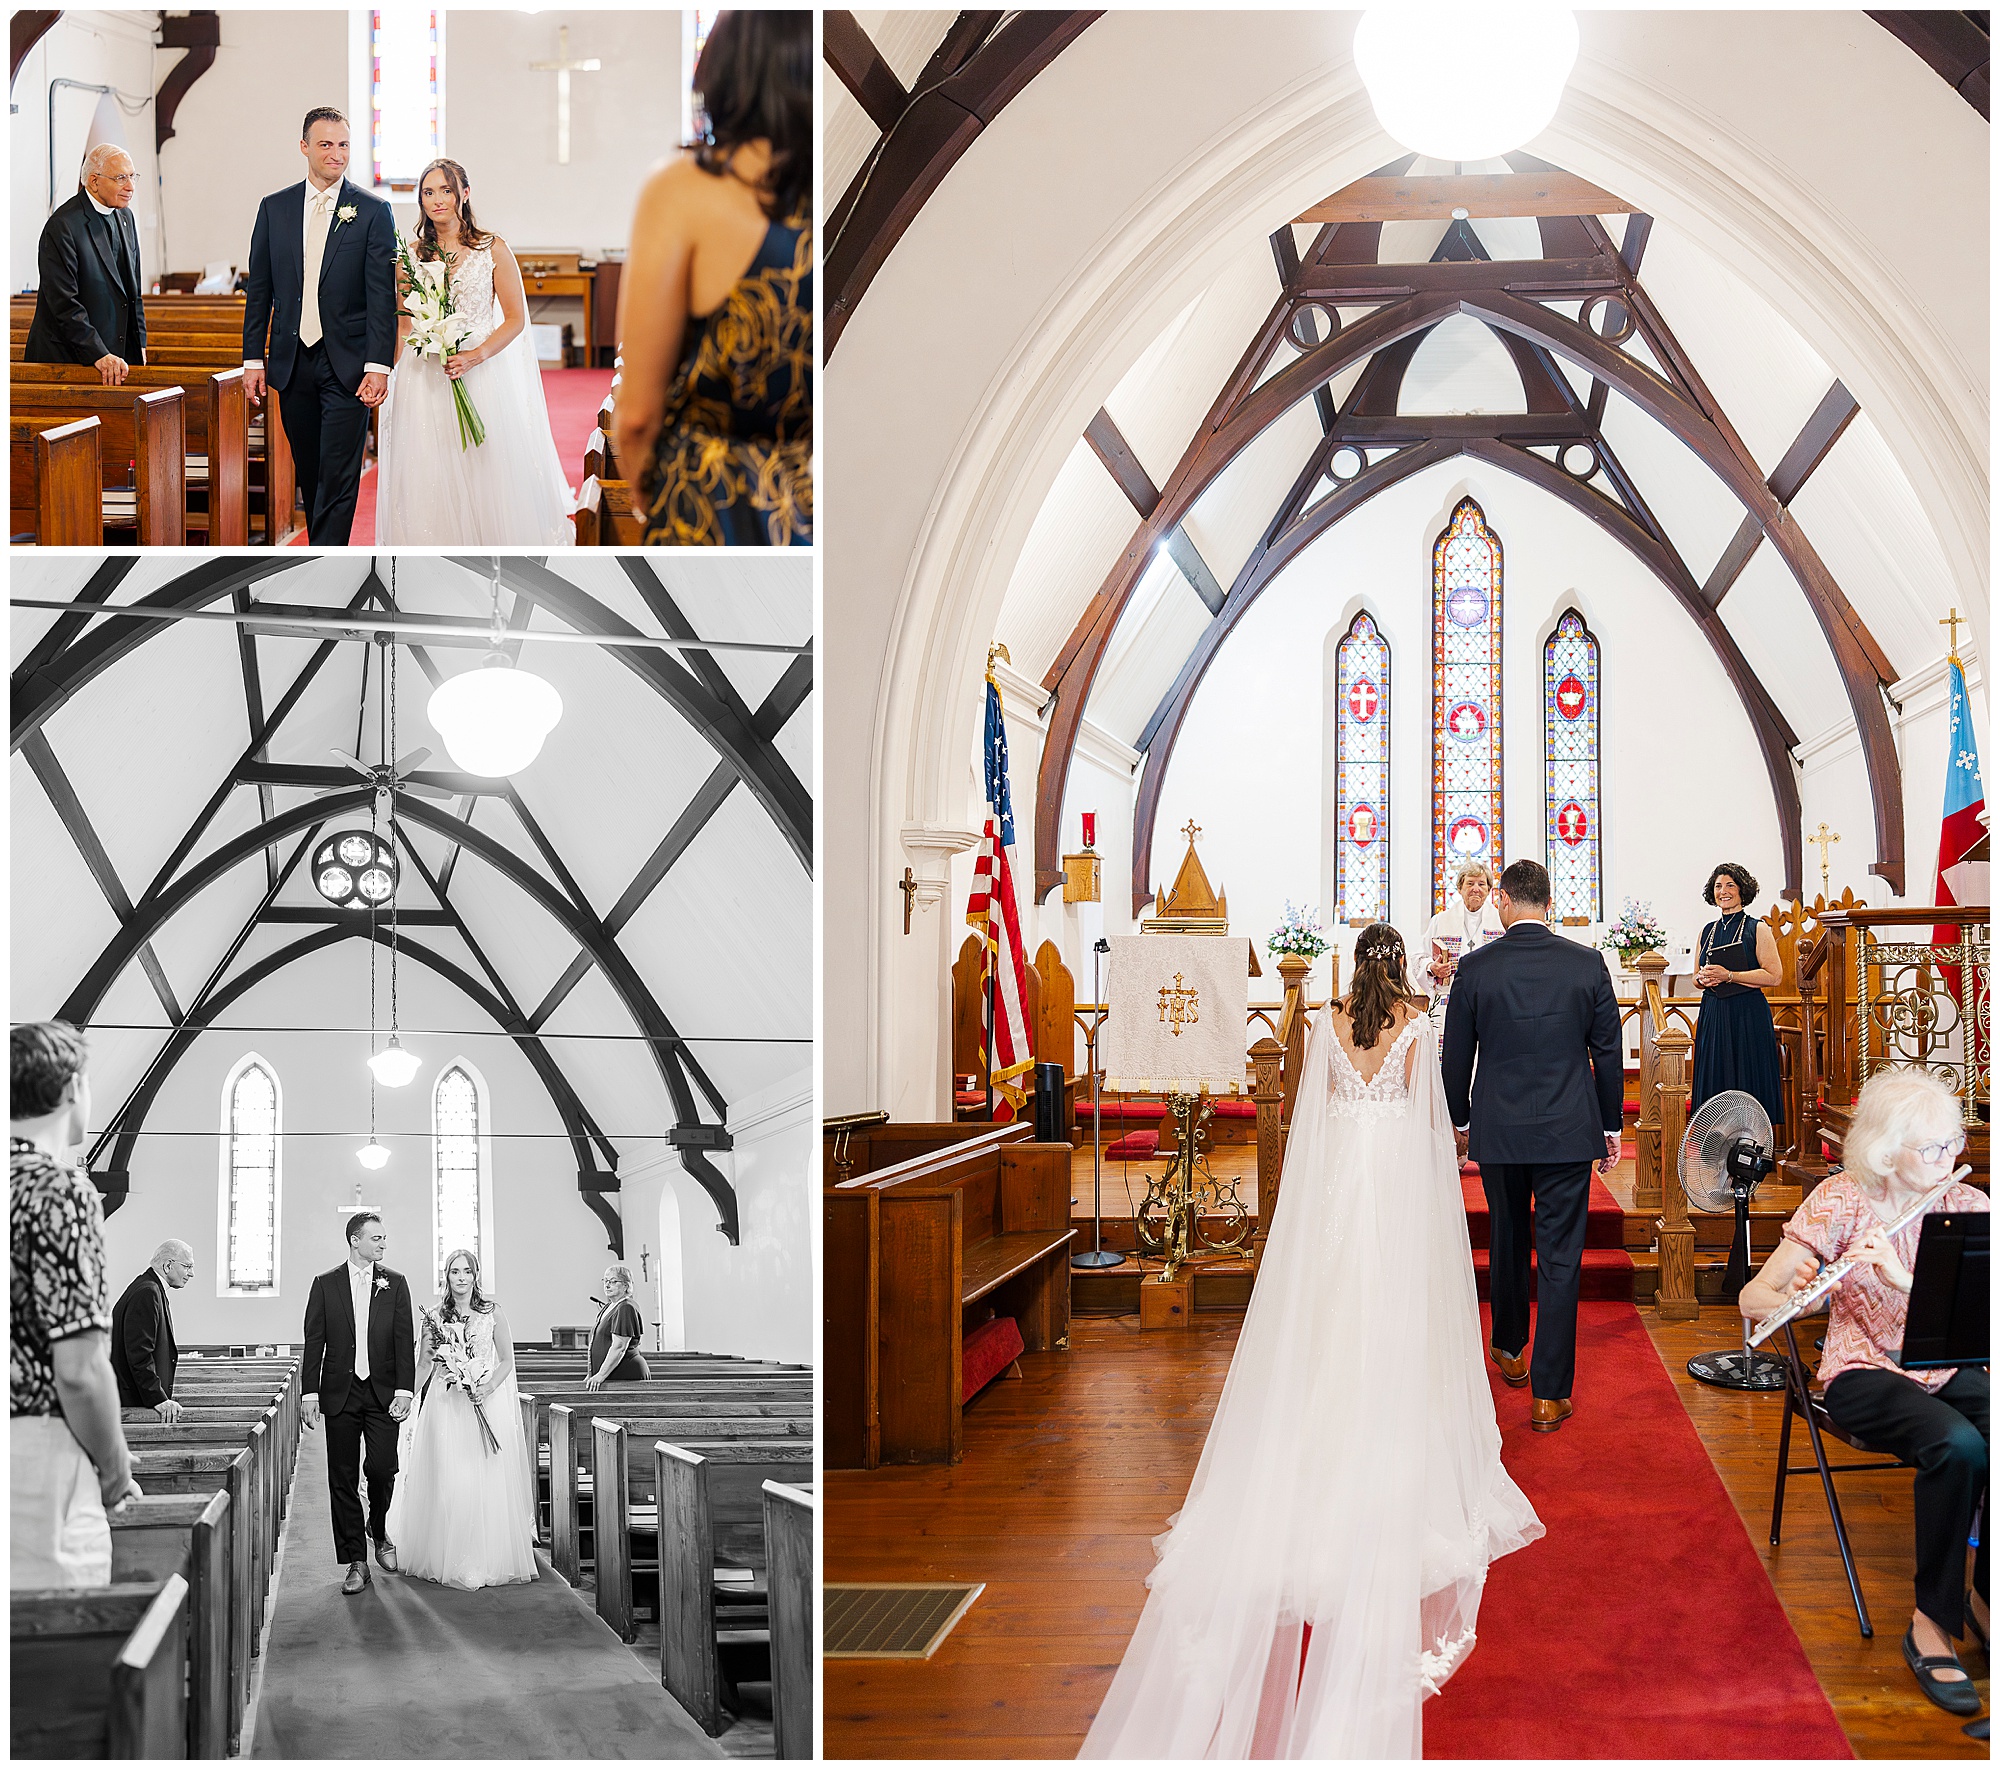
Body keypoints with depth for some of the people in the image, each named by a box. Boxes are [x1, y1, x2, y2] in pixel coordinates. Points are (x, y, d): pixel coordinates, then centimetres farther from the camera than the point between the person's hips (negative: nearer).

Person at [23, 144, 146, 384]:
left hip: (118, 356, 7)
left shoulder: (125, 217, 11)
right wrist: (98, 355, -23)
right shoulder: (62, 227, -15)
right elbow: (64, 303, -20)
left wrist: (139, 343, 11)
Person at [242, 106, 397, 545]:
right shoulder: (274, 208, 8)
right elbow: (258, 290, 10)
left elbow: (382, 296, -6)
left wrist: (378, 366, -14)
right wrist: (253, 359, 5)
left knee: (339, 477, -7)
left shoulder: (373, 212, -1)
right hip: (292, 362, 4)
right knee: (309, 473, 11)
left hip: (347, 366, -4)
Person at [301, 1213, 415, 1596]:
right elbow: (314, 1342, 4)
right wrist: (310, 1393, -2)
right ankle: (356, 1561, 8)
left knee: (382, 1470, -8)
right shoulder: (326, 1284, 5)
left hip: (383, 1394, 0)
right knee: (343, 1480, 1)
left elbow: (405, 1341, 2)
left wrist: (404, 1390, -7)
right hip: (340, 1394, 0)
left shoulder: (395, 1284, 6)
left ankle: (378, 1529, 22)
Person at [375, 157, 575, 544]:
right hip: (423, 379, 2)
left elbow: (515, 319, -2)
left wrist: (476, 356, -16)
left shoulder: (492, 249, 0)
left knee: (487, 470, 1)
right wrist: (385, 376, -2)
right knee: (428, 479, 2)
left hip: (482, 374, -2)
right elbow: (403, 326, 11)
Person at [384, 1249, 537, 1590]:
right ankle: (451, 1560, 7)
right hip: (445, 1406, 0)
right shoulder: (434, 1316, 5)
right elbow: (423, 1366, 7)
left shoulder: (492, 1312, 3)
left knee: (488, 1482, -2)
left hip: (487, 1404, 0)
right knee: (447, 1482, -3)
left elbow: (507, 1360, 5)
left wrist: (489, 1386, -12)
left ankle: (487, 1559, 8)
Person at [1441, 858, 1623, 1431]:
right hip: (1568, 1131, -1)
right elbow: (1608, 1053, 1)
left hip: (1498, 1129, 1)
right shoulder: (1588, 965, -5)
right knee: (1560, 1258, 1)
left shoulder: (1475, 968, -6)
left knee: (1508, 1242, 21)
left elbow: (1456, 1056, 1)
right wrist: (1611, 1127, 11)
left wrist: (1460, 1121, 16)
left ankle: (1509, 1350, 40)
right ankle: (1551, 1393, 0)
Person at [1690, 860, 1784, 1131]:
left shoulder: (1758, 929, -1)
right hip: (1713, 1016, 5)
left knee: (1746, 1080, -6)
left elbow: (1774, 976, -9)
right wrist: (1702, 979, -2)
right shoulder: (1707, 932, 15)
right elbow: (1696, 977, 23)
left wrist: (1729, 976, -15)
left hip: (1747, 1015, -5)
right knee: (1715, 1081, 2)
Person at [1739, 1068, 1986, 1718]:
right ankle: (1932, 1621, -17)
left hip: (1950, 1369, 3)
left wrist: (1904, 1279, -31)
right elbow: (1751, 1298, -9)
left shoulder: (1968, 1206, -1)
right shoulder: (1841, 1202, -8)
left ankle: (1986, 1597, -8)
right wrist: (1797, 1297, -32)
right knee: (1958, 1445, -34)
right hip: (1866, 1372, -3)